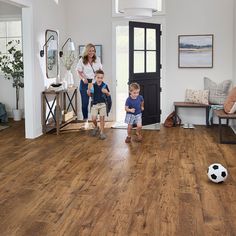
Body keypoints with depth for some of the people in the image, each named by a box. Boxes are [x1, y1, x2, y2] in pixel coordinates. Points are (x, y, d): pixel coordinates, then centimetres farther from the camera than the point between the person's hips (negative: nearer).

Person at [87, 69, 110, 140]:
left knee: (102, 118, 3)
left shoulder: (104, 85, -4)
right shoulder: (93, 85, -4)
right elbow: (90, 95, 3)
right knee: (93, 119, -1)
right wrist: (89, 90, -16)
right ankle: (96, 127, 30)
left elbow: (108, 95, 5)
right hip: (94, 104, 0)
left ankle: (102, 132, 14)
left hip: (102, 104, 0)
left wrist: (106, 92, -16)